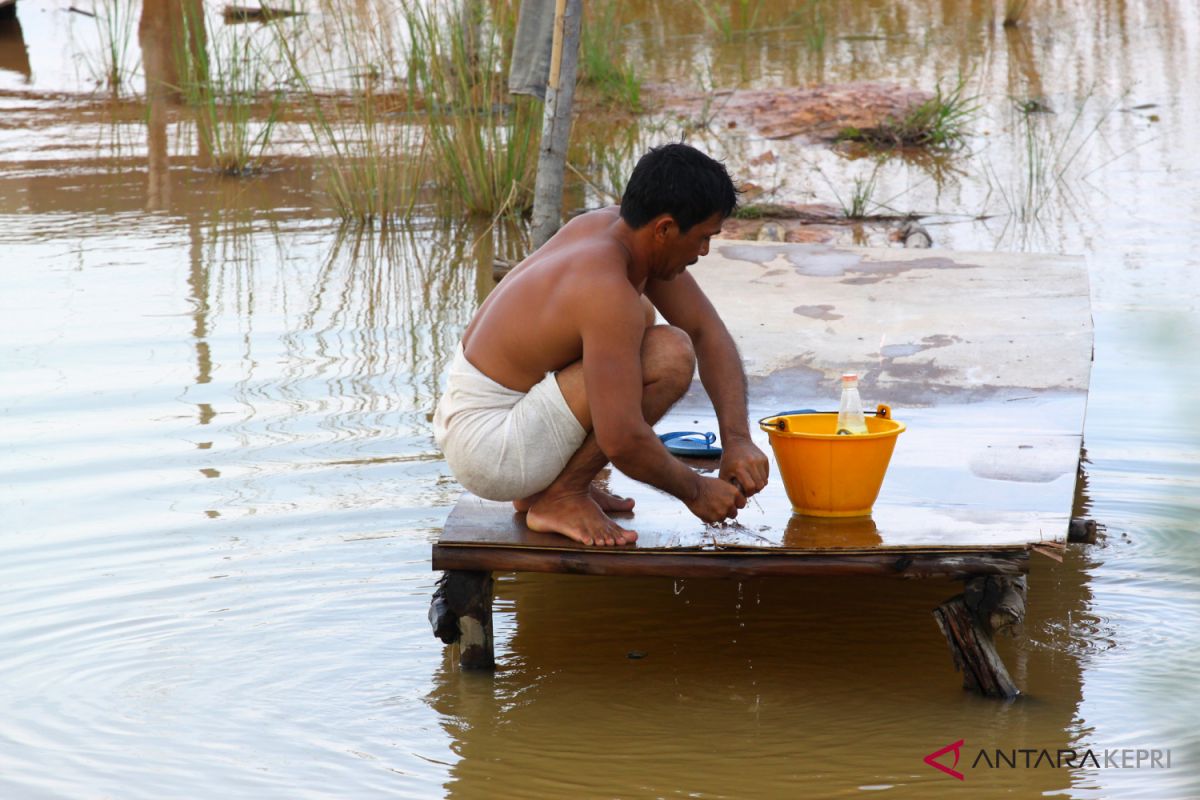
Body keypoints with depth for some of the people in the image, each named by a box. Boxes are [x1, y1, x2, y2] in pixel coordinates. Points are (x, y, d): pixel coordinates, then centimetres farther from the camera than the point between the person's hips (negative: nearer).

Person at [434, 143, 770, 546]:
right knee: (670, 357, -21)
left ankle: (540, 486, 19)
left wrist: (737, 440, -3)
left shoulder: (612, 225, 2)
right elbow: (622, 440, -28)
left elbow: (709, 333, 7)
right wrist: (695, 490, -12)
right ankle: (560, 497, -7)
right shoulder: (608, 293, -26)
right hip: (492, 452, -10)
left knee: (640, 316, 25)